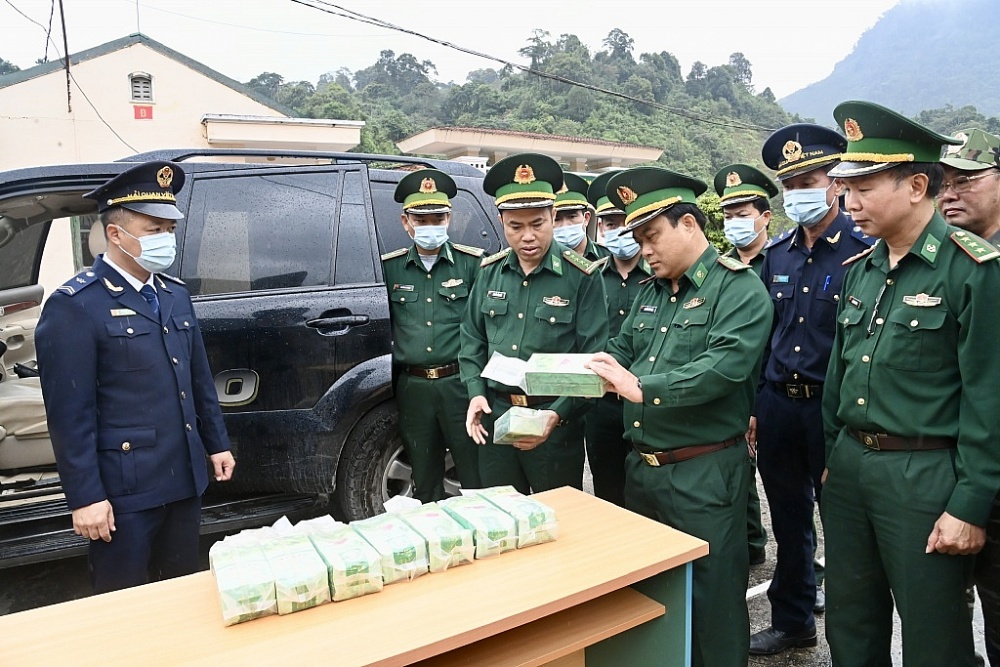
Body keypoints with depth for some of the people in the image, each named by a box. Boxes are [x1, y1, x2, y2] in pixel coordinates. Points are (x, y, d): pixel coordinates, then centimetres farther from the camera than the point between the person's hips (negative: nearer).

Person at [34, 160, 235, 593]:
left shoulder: (175, 294, 10)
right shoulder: (75, 306, -12)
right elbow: (69, 412, -15)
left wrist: (217, 444, 16)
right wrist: (85, 497, -15)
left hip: (184, 480, 7)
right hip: (124, 491, -6)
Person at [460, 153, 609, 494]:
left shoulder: (582, 276, -9)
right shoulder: (491, 271, 4)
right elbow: (473, 339, 12)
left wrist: (557, 414, -19)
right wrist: (476, 393, -1)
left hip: (557, 422, -4)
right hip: (495, 416, 4)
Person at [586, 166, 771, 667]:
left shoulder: (738, 288, -11)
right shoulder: (651, 291, 14)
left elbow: (723, 367, -25)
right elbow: (622, 350, 12)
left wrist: (641, 388, -28)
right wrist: (596, 366, -10)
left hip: (704, 474, -7)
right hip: (642, 467, 8)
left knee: (710, 601, 6)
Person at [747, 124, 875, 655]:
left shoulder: (865, 251, -10)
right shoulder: (777, 253, 8)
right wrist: (753, 406, 9)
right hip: (777, 405, 5)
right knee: (789, 523, 18)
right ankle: (792, 622, 36)